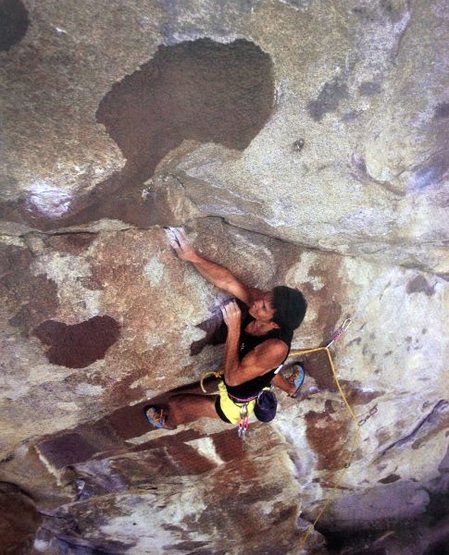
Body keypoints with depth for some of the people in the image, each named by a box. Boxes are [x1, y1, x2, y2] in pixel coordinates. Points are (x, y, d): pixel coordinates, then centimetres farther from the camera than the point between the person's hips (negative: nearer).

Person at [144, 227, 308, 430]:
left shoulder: (276, 348, -44)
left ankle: (168, 421, 48)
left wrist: (234, 328, -45)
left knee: (176, 404, 10)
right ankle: (290, 387, 68)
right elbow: (227, 281, -32)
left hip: (235, 402, -6)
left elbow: (233, 377, -40)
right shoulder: (262, 300, -28)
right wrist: (193, 257, -45)